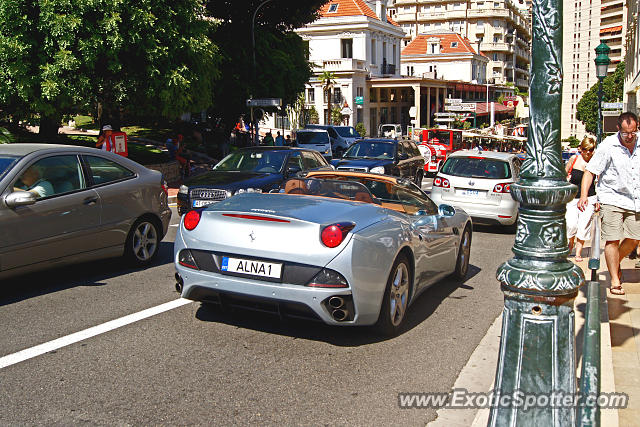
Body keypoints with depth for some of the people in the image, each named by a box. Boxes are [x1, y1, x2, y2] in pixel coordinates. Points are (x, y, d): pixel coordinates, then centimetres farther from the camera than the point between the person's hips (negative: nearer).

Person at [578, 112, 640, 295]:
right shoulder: (608, 146, -11)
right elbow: (590, 170, -12)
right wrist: (583, 195, -24)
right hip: (612, 199, -4)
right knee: (612, 239, -8)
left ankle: (615, 264, 34)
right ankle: (615, 281, 2)